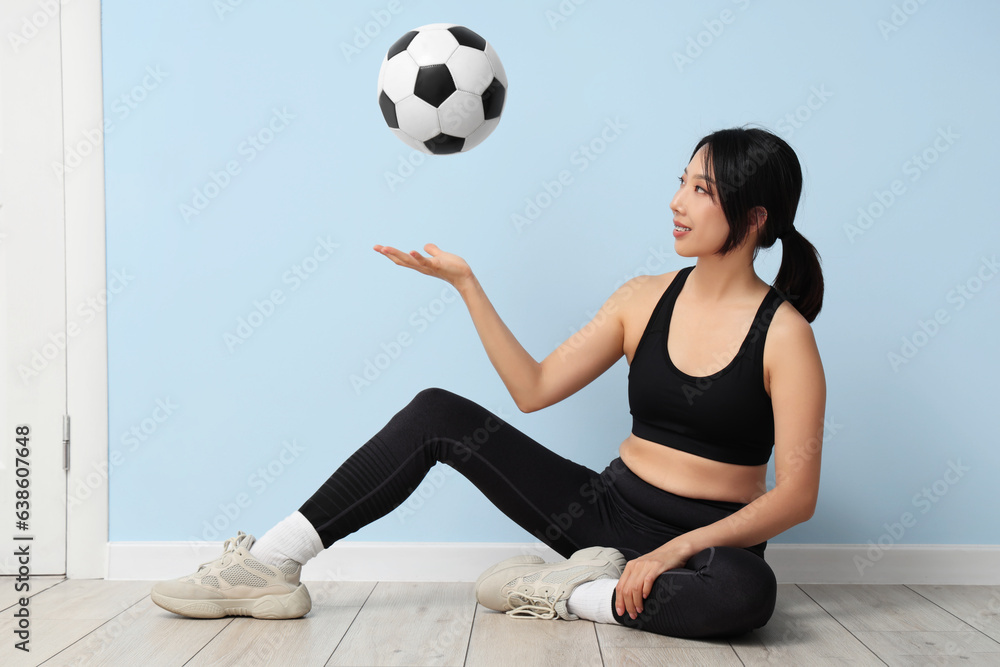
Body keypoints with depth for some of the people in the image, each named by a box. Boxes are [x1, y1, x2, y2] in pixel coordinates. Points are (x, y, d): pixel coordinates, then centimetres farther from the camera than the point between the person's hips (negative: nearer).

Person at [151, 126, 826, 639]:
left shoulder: (784, 333, -10)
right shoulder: (644, 298, 4)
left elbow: (796, 495, -13)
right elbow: (533, 388, 0)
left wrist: (676, 551, -23)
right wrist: (465, 283, -4)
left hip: (705, 540, -3)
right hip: (610, 508, 4)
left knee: (748, 591, -42)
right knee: (437, 415, -8)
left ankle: (570, 594, -20)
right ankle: (270, 566, -8)